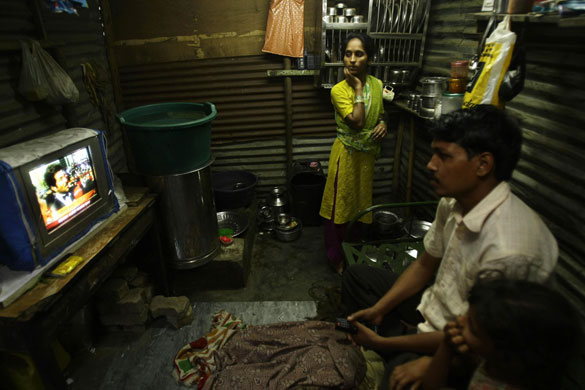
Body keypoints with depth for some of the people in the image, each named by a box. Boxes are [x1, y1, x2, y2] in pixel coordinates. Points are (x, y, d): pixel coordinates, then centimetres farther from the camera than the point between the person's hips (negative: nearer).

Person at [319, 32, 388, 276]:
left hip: (367, 154, 6)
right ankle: (335, 257, 20)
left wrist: (383, 124, -6)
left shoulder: (377, 85, 2)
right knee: (339, 205, 3)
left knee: (360, 203, 17)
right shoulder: (339, 90, -15)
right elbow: (357, 122, -26)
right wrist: (358, 88, -21)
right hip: (346, 154, -5)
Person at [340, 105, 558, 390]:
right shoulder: (453, 202, -9)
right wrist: (378, 309, -3)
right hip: (433, 307, 8)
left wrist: (383, 342, -17)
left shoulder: (508, 248, -33)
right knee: (356, 275, 14)